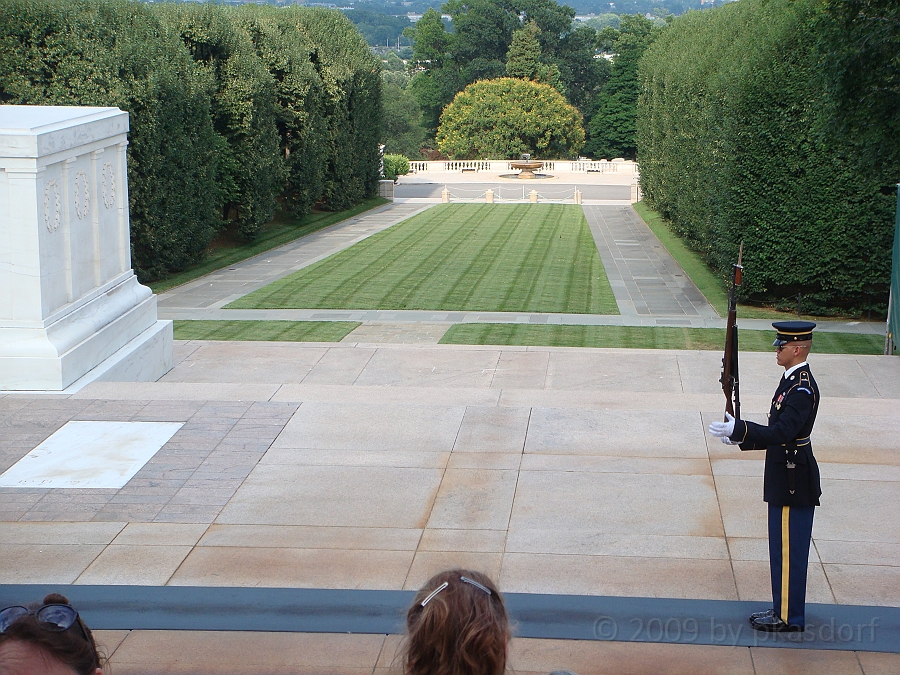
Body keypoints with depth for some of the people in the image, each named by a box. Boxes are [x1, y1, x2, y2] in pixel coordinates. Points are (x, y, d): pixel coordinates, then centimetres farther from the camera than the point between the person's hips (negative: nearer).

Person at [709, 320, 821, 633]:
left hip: (793, 483, -10)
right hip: (787, 480, 10)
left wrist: (738, 429, -35)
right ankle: (782, 609, 27)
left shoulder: (802, 389, -20)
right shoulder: (792, 380, 11)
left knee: (788, 550, -1)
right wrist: (741, 436, 9)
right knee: (783, 549, 17)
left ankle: (788, 617, 8)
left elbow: (782, 433, -30)